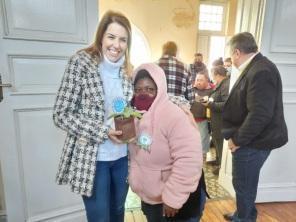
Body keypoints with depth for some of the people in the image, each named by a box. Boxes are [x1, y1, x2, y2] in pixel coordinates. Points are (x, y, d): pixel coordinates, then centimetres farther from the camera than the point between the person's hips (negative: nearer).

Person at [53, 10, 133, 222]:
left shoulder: (127, 70, 3)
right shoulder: (81, 62, -12)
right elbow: (61, 115, -13)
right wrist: (103, 131, -20)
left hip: (123, 156, 5)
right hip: (92, 158, -4)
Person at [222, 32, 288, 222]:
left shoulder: (261, 72, -23)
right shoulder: (254, 68, 10)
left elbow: (260, 114, -29)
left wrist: (238, 139, -20)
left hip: (253, 143, -10)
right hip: (251, 140, 10)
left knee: (244, 184, 8)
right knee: (245, 183, 23)